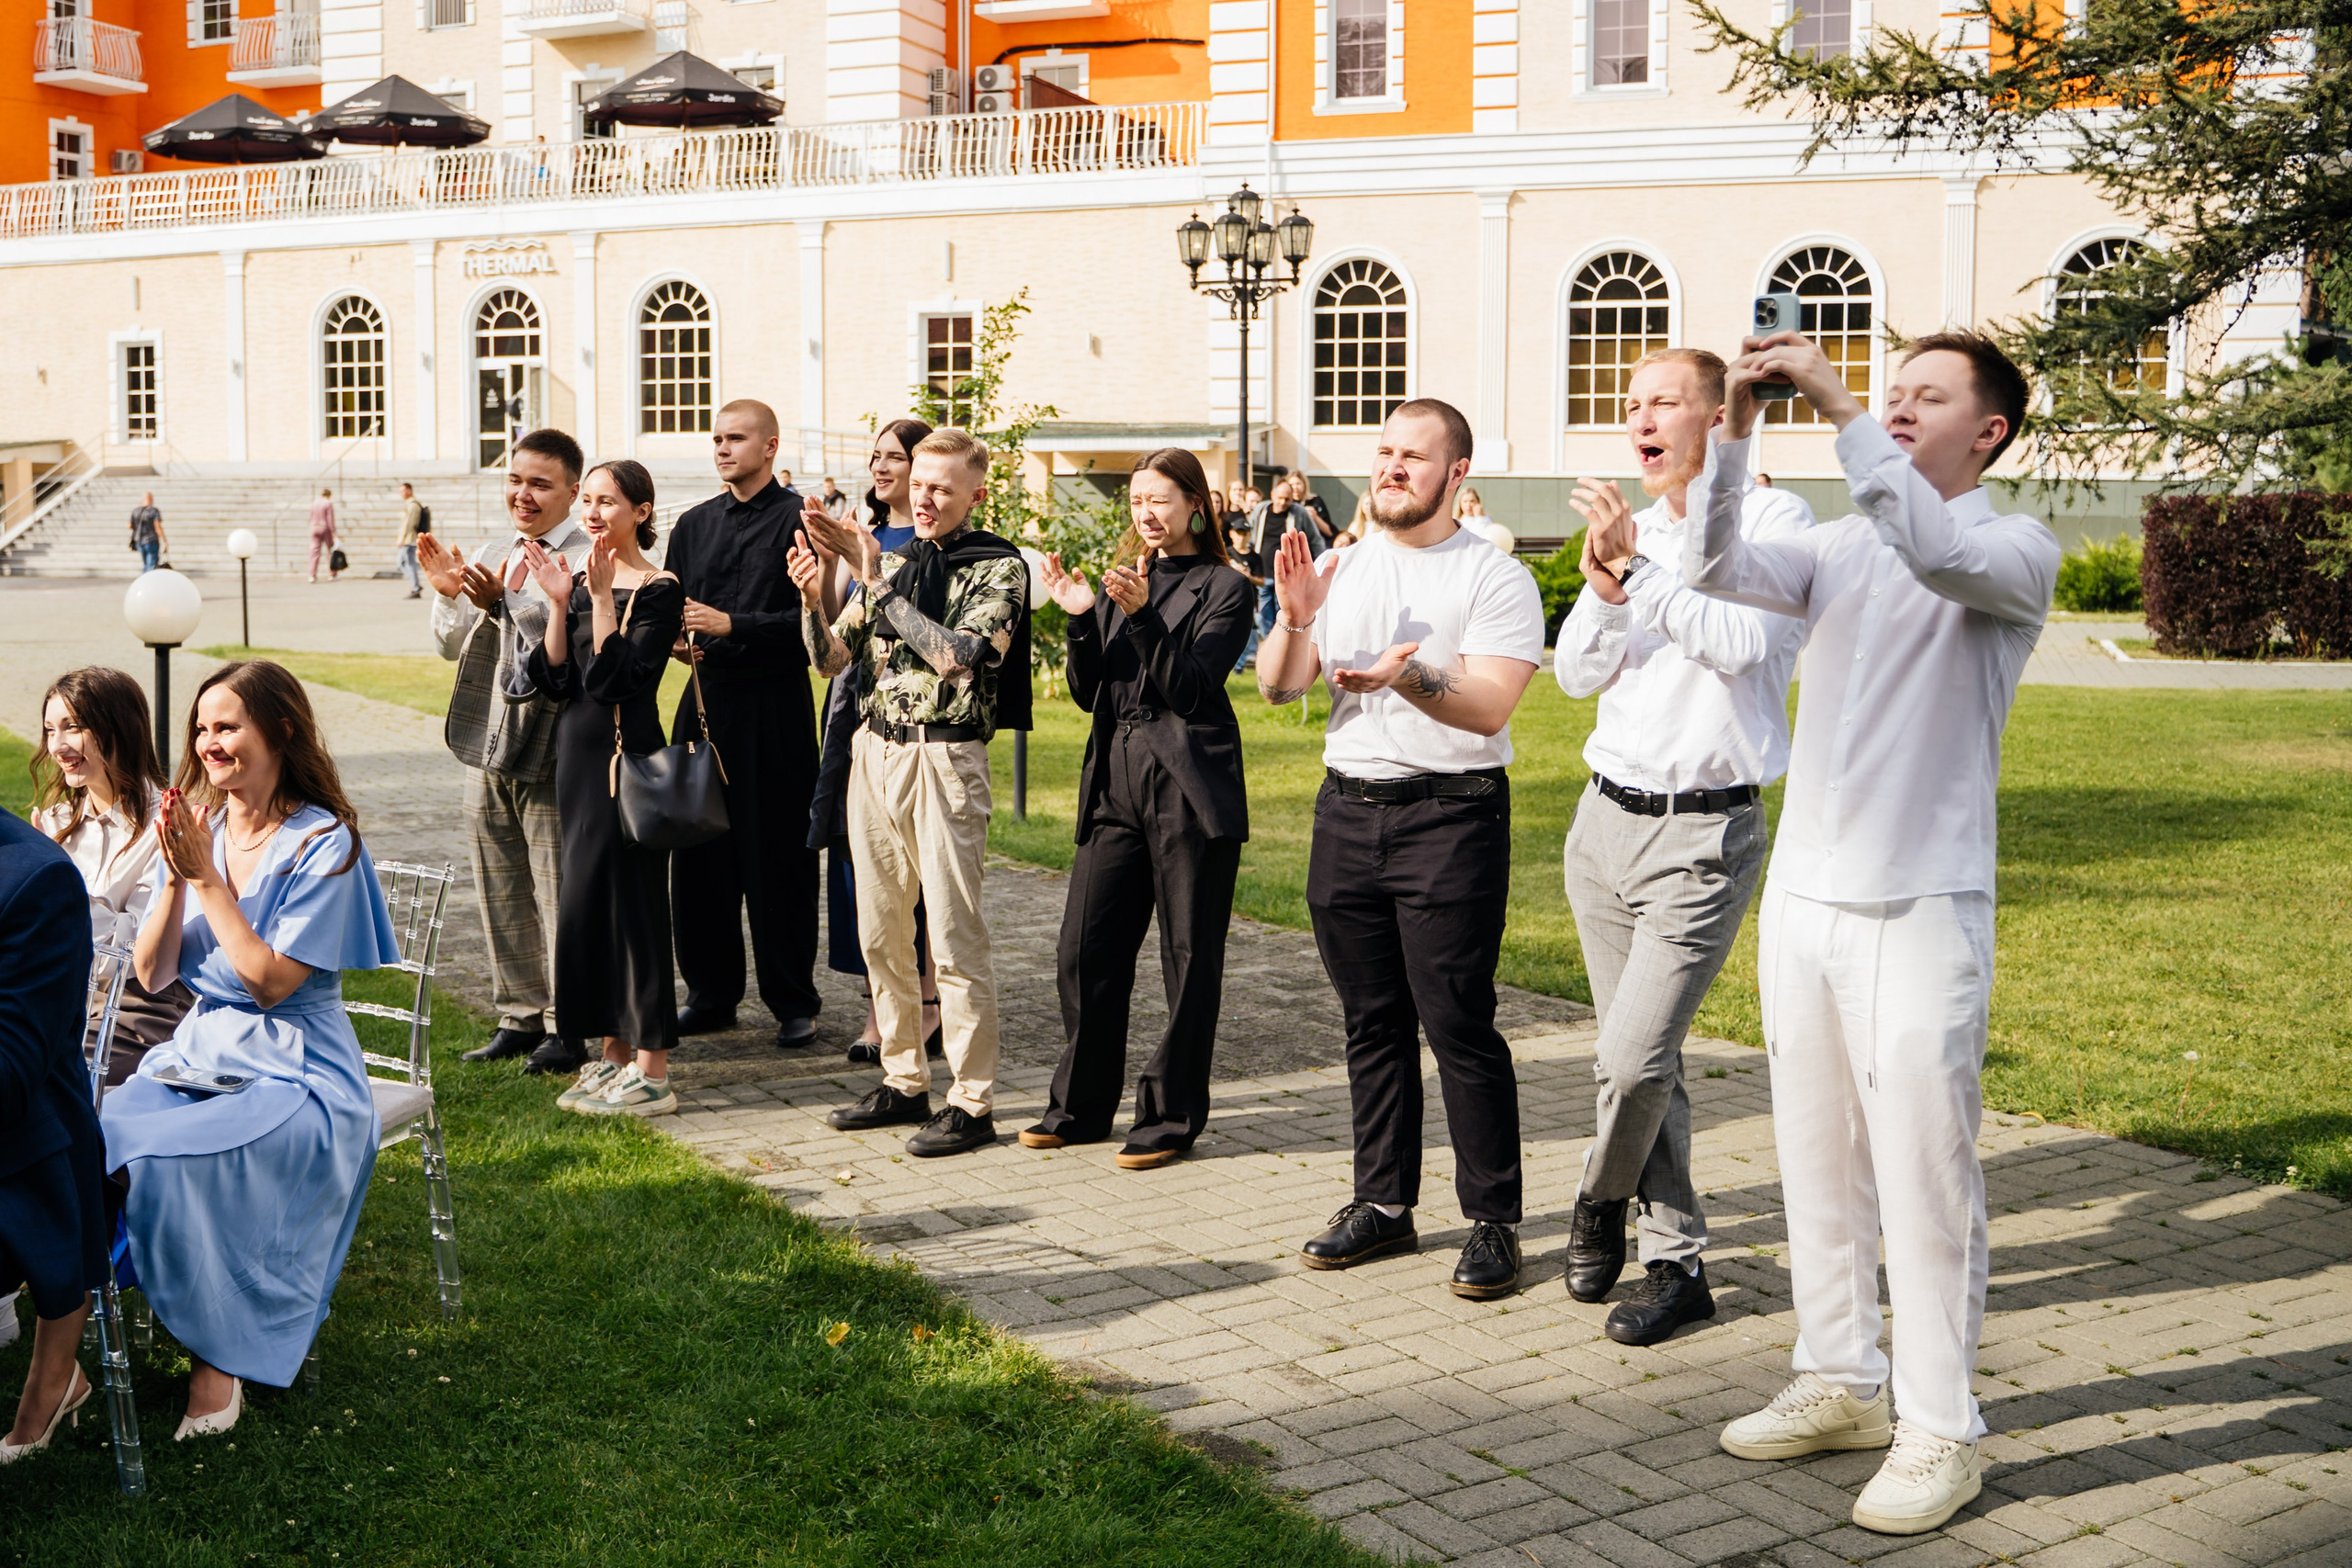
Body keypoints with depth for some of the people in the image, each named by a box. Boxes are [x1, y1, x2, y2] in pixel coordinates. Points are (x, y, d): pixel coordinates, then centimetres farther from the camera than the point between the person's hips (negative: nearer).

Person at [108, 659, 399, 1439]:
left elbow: (272, 982, -16)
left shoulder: (323, 841, -9)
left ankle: (219, 1359, -13)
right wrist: (176, 878, -9)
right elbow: (152, 975, 5)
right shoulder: (200, 827, 9)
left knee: (164, 1158, -30)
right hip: (195, 1053, 6)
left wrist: (208, 877, -15)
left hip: (295, 1075, -6)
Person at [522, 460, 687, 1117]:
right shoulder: (584, 584, 11)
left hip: (627, 759, -8)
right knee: (585, 902, 12)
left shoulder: (658, 590, -10)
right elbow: (555, 682, 3)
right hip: (578, 755, 8)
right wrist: (558, 602, -5)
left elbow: (614, 679, -21)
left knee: (629, 902, -5)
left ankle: (651, 1074, 2)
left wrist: (602, 595, -22)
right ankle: (613, 1056, 23)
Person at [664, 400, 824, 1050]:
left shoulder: (798, 520, -4)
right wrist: (676, 637, -1)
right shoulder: (695, 525, 16)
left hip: (774, 706, -6)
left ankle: (793, 1002, 10)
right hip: (707, 700, 6)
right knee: (699, 855, 7)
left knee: (778, 859, -1)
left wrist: (732, 625, -18)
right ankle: (712, 993, 19)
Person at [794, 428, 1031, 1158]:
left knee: (954, 939, -5)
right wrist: (813, 597, -9)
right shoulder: (891, 560, 13)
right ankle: (904, 1082, 22)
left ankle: (973, 1104, 2)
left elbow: (956, 656, -19)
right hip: (875, 749, 6)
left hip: (945, 756, -6)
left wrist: (877, 584, -16)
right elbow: (832, 659, 10)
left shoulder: (998, 568, -4)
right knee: (881, 932, 10)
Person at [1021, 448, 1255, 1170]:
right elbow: (1087, 693, 10)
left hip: (1188, 788, -6)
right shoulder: (1123, 581, 14)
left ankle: (1171, 1116, 12)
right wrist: (1082, 619, -5)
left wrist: (1141, 615, -22)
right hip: (1114, 784, 6)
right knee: (1085, 947, 7)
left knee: (1189, 959, 2)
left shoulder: (1223, 589, -2)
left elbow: (1190, 690, -13)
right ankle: (1081, 1105, 21)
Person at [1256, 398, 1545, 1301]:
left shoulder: (1496, 580, -5)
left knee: (1458, 1025, -6)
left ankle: (1493, 1221, 4)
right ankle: (1384, 1204, 22)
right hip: (1346, 811, 6)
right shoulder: (1340, 570, 12)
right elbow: (1277, 688, 7)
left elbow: (1488, 708, -16)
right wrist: (1293, 618, -11)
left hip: (1450, 816, -5)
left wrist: (1409, 675, -32)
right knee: (1372, 1022, 11)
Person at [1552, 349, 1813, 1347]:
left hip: (1705, 832, -6)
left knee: (1633, 1060, -13)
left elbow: (1745, 642, -21)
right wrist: (1602, 583, -8)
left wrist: (1638, 568, -21)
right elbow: (1578, 675, 9)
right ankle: (1676, 1262, 24)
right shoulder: (1636, 532, 12)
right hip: (1607, 816, 6)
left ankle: (1602, 1199, 17)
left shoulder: (1774, 522, -6)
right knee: (1638, 1062, 11)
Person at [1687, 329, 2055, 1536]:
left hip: (1920, 907, -6)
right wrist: (1735, 428, -12)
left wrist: (1836, 408, -25)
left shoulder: (2014, 552, -3)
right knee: (1816, 1158, 14)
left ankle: (1940, 1433, 8)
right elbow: (1715, 569, -1)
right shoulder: (1842, 548, 13)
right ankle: (1841, 1383, 27)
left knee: (1924, 1179, -2)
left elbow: (1935, 551, -25)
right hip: (1802, 893, 6)